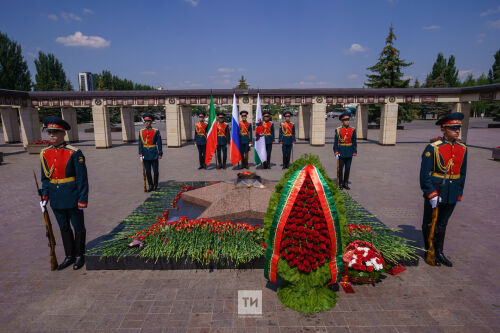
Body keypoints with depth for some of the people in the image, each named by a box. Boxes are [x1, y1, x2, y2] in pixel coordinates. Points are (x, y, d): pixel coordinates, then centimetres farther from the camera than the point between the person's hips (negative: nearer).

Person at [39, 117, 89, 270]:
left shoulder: (74, 153, -14)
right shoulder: (45, 153, 3)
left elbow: (82, 179, -13)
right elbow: (45, 178, 10)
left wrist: (82, 200, -13)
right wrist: (44, 197, 5)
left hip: (72, 199, -5)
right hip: (56, 199, 5)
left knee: (78, 227, 10)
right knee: (64, 228, 17)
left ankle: (79, 255, 27)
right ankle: (69, 256, 32)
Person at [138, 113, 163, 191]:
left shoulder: (156, 131, -3)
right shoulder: (141, 132, 5)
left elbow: (159, 143, -3)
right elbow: (140, 144, 5)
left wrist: (160, 154, -6)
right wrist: (140, 153, -3)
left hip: (154, 154, -3)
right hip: (146, 154, 3)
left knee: (155, 170, 4)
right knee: (147, 171, 7)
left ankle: (155, 185, 21)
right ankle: (150, 185, 20)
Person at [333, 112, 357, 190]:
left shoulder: (353, 130, 2)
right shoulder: (338, 130, -4)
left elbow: (354, 142, 5)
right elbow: (335, 142, -2)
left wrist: (354, 153, 2)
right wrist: (336, 153, -8)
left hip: (349, 153, 2)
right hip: (341, 153, -2)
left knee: (347, 169, 8)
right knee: (340, 169, 3)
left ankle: (346, 183, 20)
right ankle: (340, 184, 15)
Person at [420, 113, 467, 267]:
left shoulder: (462, 149, 4)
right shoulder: (433, 148, -14)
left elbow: (462, 173, 11)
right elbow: (424, 173, -15)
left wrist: (459, 193, 10)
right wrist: (431, 194, -17)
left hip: (452, 195, 5)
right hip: (434, 192, -5)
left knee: (442, 223, 18)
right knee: (429, 224, 9)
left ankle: (439, 252, 31)